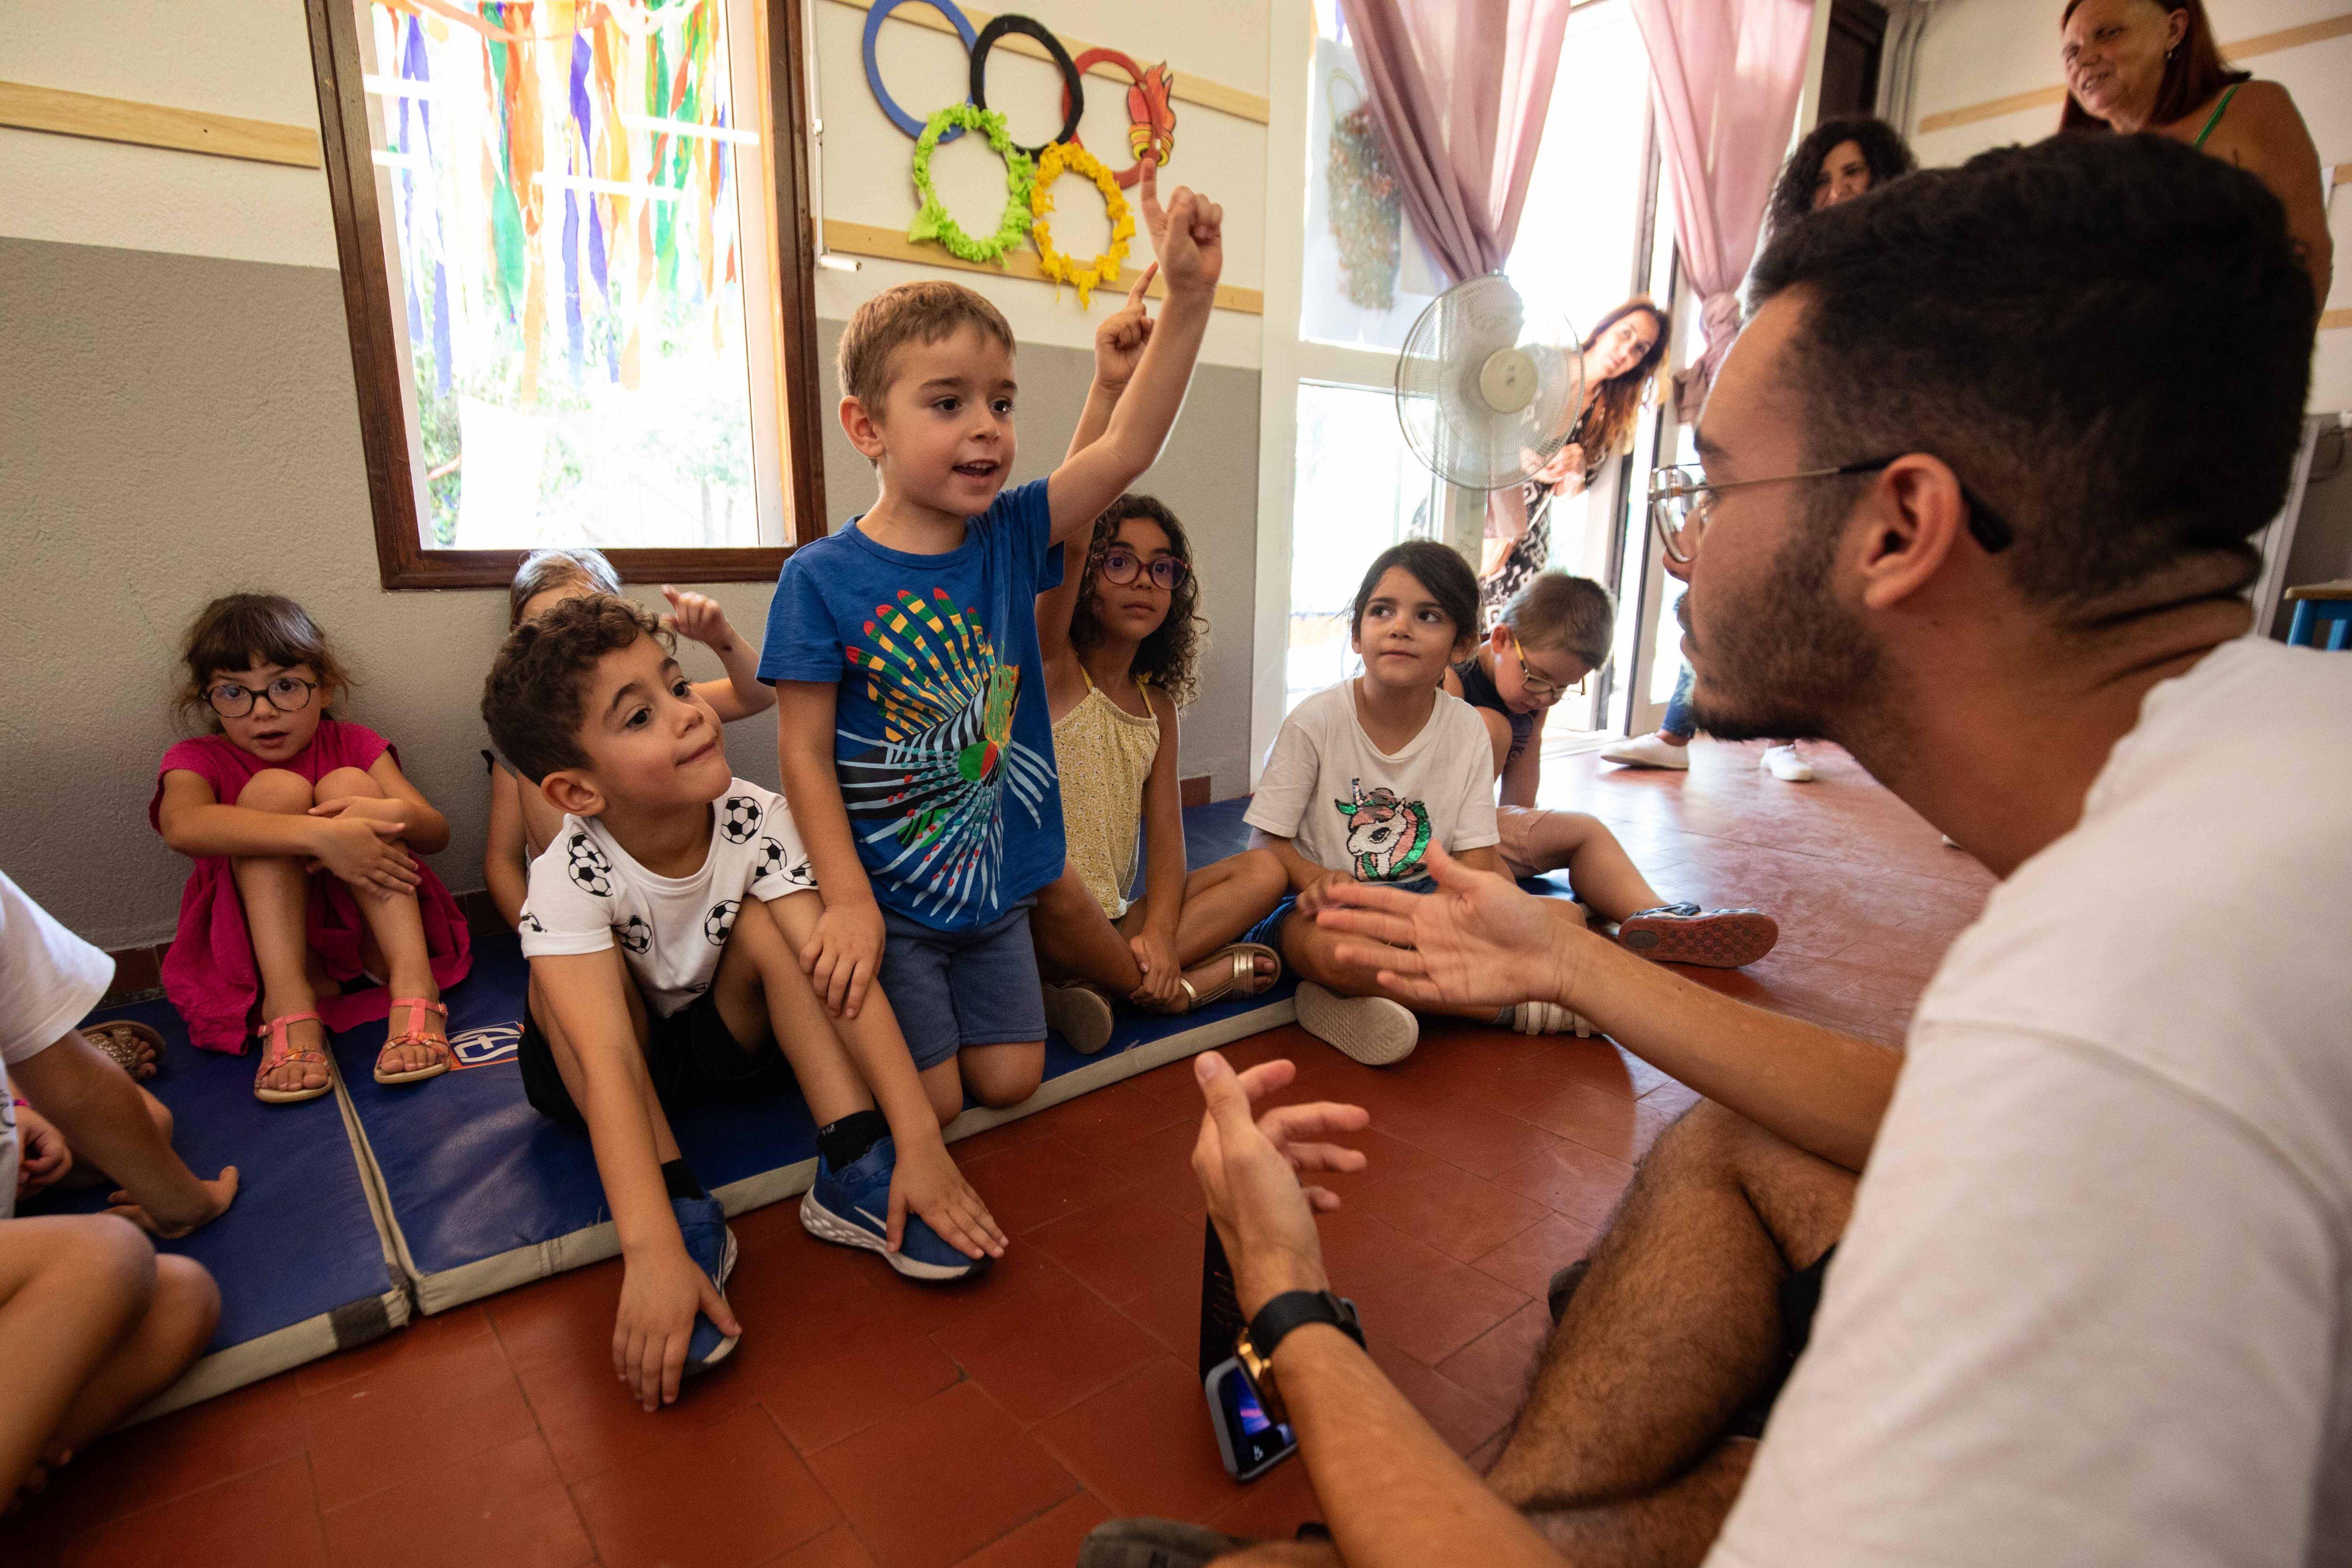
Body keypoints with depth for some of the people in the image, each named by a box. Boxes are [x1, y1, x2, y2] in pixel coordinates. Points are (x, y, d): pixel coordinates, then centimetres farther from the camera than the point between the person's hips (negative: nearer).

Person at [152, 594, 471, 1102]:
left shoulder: (352, 745, 9)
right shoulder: (199, 760, 4)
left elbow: (437, 832, -3)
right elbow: (181, 826, -23)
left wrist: (393, 813, -27)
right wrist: (321, 835, -35)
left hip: (368, 940, 1)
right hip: (268, 952, -1)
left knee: (347, 783, -17)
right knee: (275, 787, -18)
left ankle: (413, 983, -30)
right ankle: (289, 1007, -32)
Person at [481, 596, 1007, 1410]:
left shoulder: (754, 820, -24)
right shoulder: (570, 878, -29)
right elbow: (608, 1060, -42)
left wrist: (920, 1140, -41)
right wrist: (651, 1251, -53)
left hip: (724, 1040, 2)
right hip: (600, 1079, -1)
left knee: (768, 924, -25)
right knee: (564, 978, -29)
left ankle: (856, 1174, -28)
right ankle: (684, 1213, -31)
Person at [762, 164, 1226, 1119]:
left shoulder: (1010, 536, -5)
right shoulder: (821, 578, -16)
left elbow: (1124, 452, -17)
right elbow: (804, 751, -13)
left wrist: (1190, 295, -25)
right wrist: (848, 902, -17)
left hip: (996, 883, 4)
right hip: (888, 898, -4)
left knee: (1011, 1081, 12)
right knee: (930, 1104, 7)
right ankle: (849, 1017, 34)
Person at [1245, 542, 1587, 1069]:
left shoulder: (1467, 729, -1)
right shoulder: (1315, 722, -9)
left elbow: (1476, 865, -4)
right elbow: (1267, 841, -9)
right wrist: (1320, 880, -31)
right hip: (1329, 900, -3)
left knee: (1564, 918, -15)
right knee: (1333, 950, -39)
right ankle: (1513, 1006, -16)